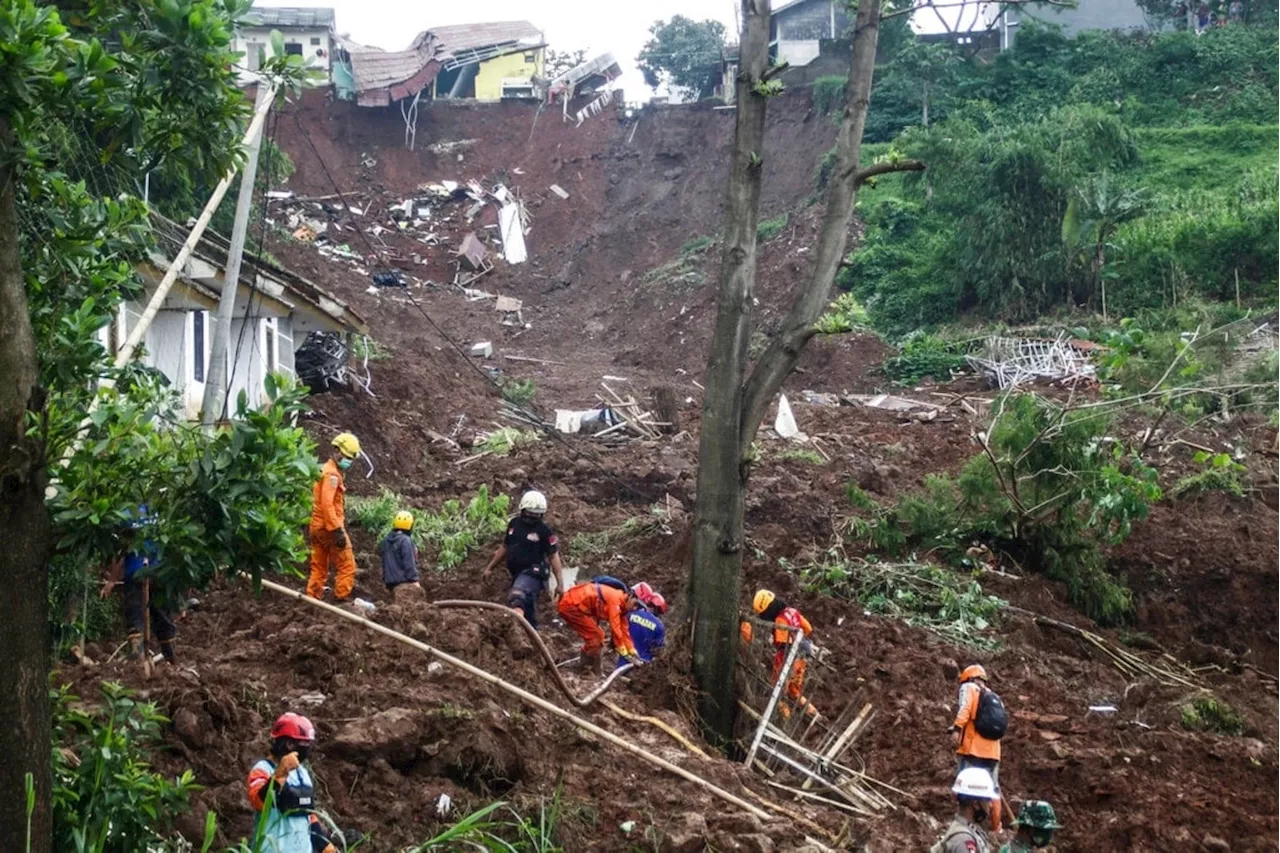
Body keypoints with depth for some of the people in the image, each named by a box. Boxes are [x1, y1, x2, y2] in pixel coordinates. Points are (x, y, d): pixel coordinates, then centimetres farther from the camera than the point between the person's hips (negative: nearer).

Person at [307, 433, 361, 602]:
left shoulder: (325, 471, 17)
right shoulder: (332, 474, -13)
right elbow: (327, 504, -22)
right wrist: (338, 530, -24)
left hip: (317, 526, 10)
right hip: (329, 526, -10)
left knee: (319, 567, 11)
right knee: (347, 564, -5)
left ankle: (313, 598, 11)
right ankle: (342, 597, -7)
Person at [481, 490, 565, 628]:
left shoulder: (545, 530, -6)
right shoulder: (514, 524, 11)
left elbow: (553, 555, -7)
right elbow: (505, 547, 23)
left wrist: (560, 583, -11)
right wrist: (489, 568, 25)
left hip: (533, 574, -7)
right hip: (517, 574, 7)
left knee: (516, 597, -35)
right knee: (528, 614, 16)